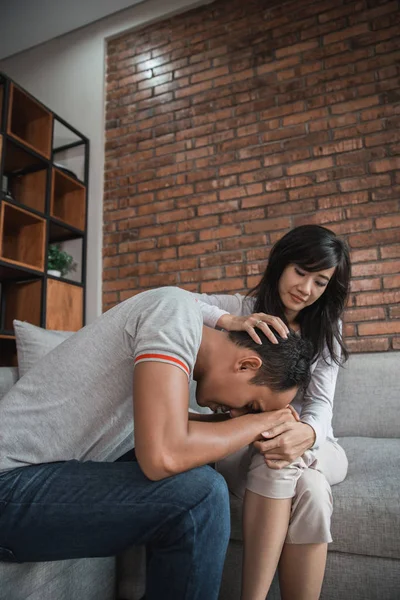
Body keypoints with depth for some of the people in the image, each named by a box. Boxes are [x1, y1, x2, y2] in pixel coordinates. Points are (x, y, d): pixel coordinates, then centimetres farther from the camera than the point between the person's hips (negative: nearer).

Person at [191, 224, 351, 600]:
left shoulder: (326, 329, 4)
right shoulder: (242, 308, -1)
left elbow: (320, 402, -10)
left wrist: (306, 433, -34)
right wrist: (228, 321, -35)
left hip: (314, 447, 2)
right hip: (246, 446, -1)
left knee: (309, 489, -32)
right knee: (285, 470, -34)